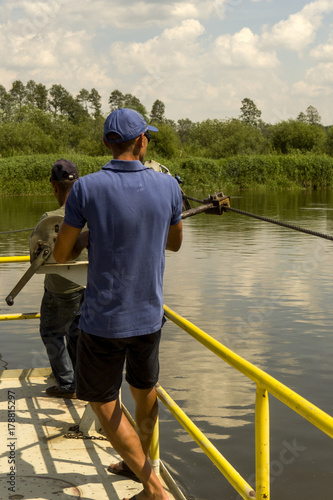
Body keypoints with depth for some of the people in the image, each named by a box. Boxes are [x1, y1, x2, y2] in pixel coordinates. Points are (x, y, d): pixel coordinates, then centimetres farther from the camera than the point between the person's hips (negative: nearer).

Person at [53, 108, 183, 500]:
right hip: (149, 316, 4)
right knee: (144, 391, 24)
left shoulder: (87, 188, -14)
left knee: (103, 402, 10)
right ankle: (140, 462, 47)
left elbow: (61, 254, -6)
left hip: (103, 319, -4)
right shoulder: (168, 186, -6)